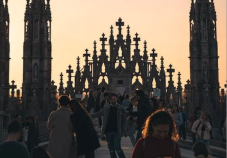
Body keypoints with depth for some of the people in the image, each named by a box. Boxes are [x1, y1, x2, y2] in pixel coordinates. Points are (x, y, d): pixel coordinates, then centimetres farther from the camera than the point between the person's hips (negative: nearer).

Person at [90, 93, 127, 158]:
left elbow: (124, 120, 1)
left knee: (117, 148, -11)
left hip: (117, 132, -3)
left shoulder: (120, 108, -1)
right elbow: (98, 114, 10)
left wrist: (124, 131, -5)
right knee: (111, 149, 9)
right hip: (108, 131, 3)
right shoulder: (106, 108, 4)